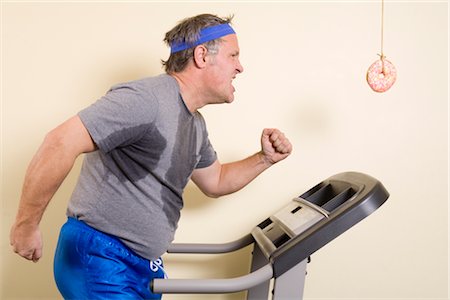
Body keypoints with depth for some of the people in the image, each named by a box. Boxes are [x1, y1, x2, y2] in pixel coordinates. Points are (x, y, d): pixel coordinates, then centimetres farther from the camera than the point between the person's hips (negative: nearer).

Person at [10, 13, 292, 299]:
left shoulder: (196, 125, 10)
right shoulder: (146, 99, -22)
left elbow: (215, 182, 23)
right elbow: (61, 143, -29)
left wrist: (265, 159, 8)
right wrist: (26, 226, -22)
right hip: (99, 259, -9)